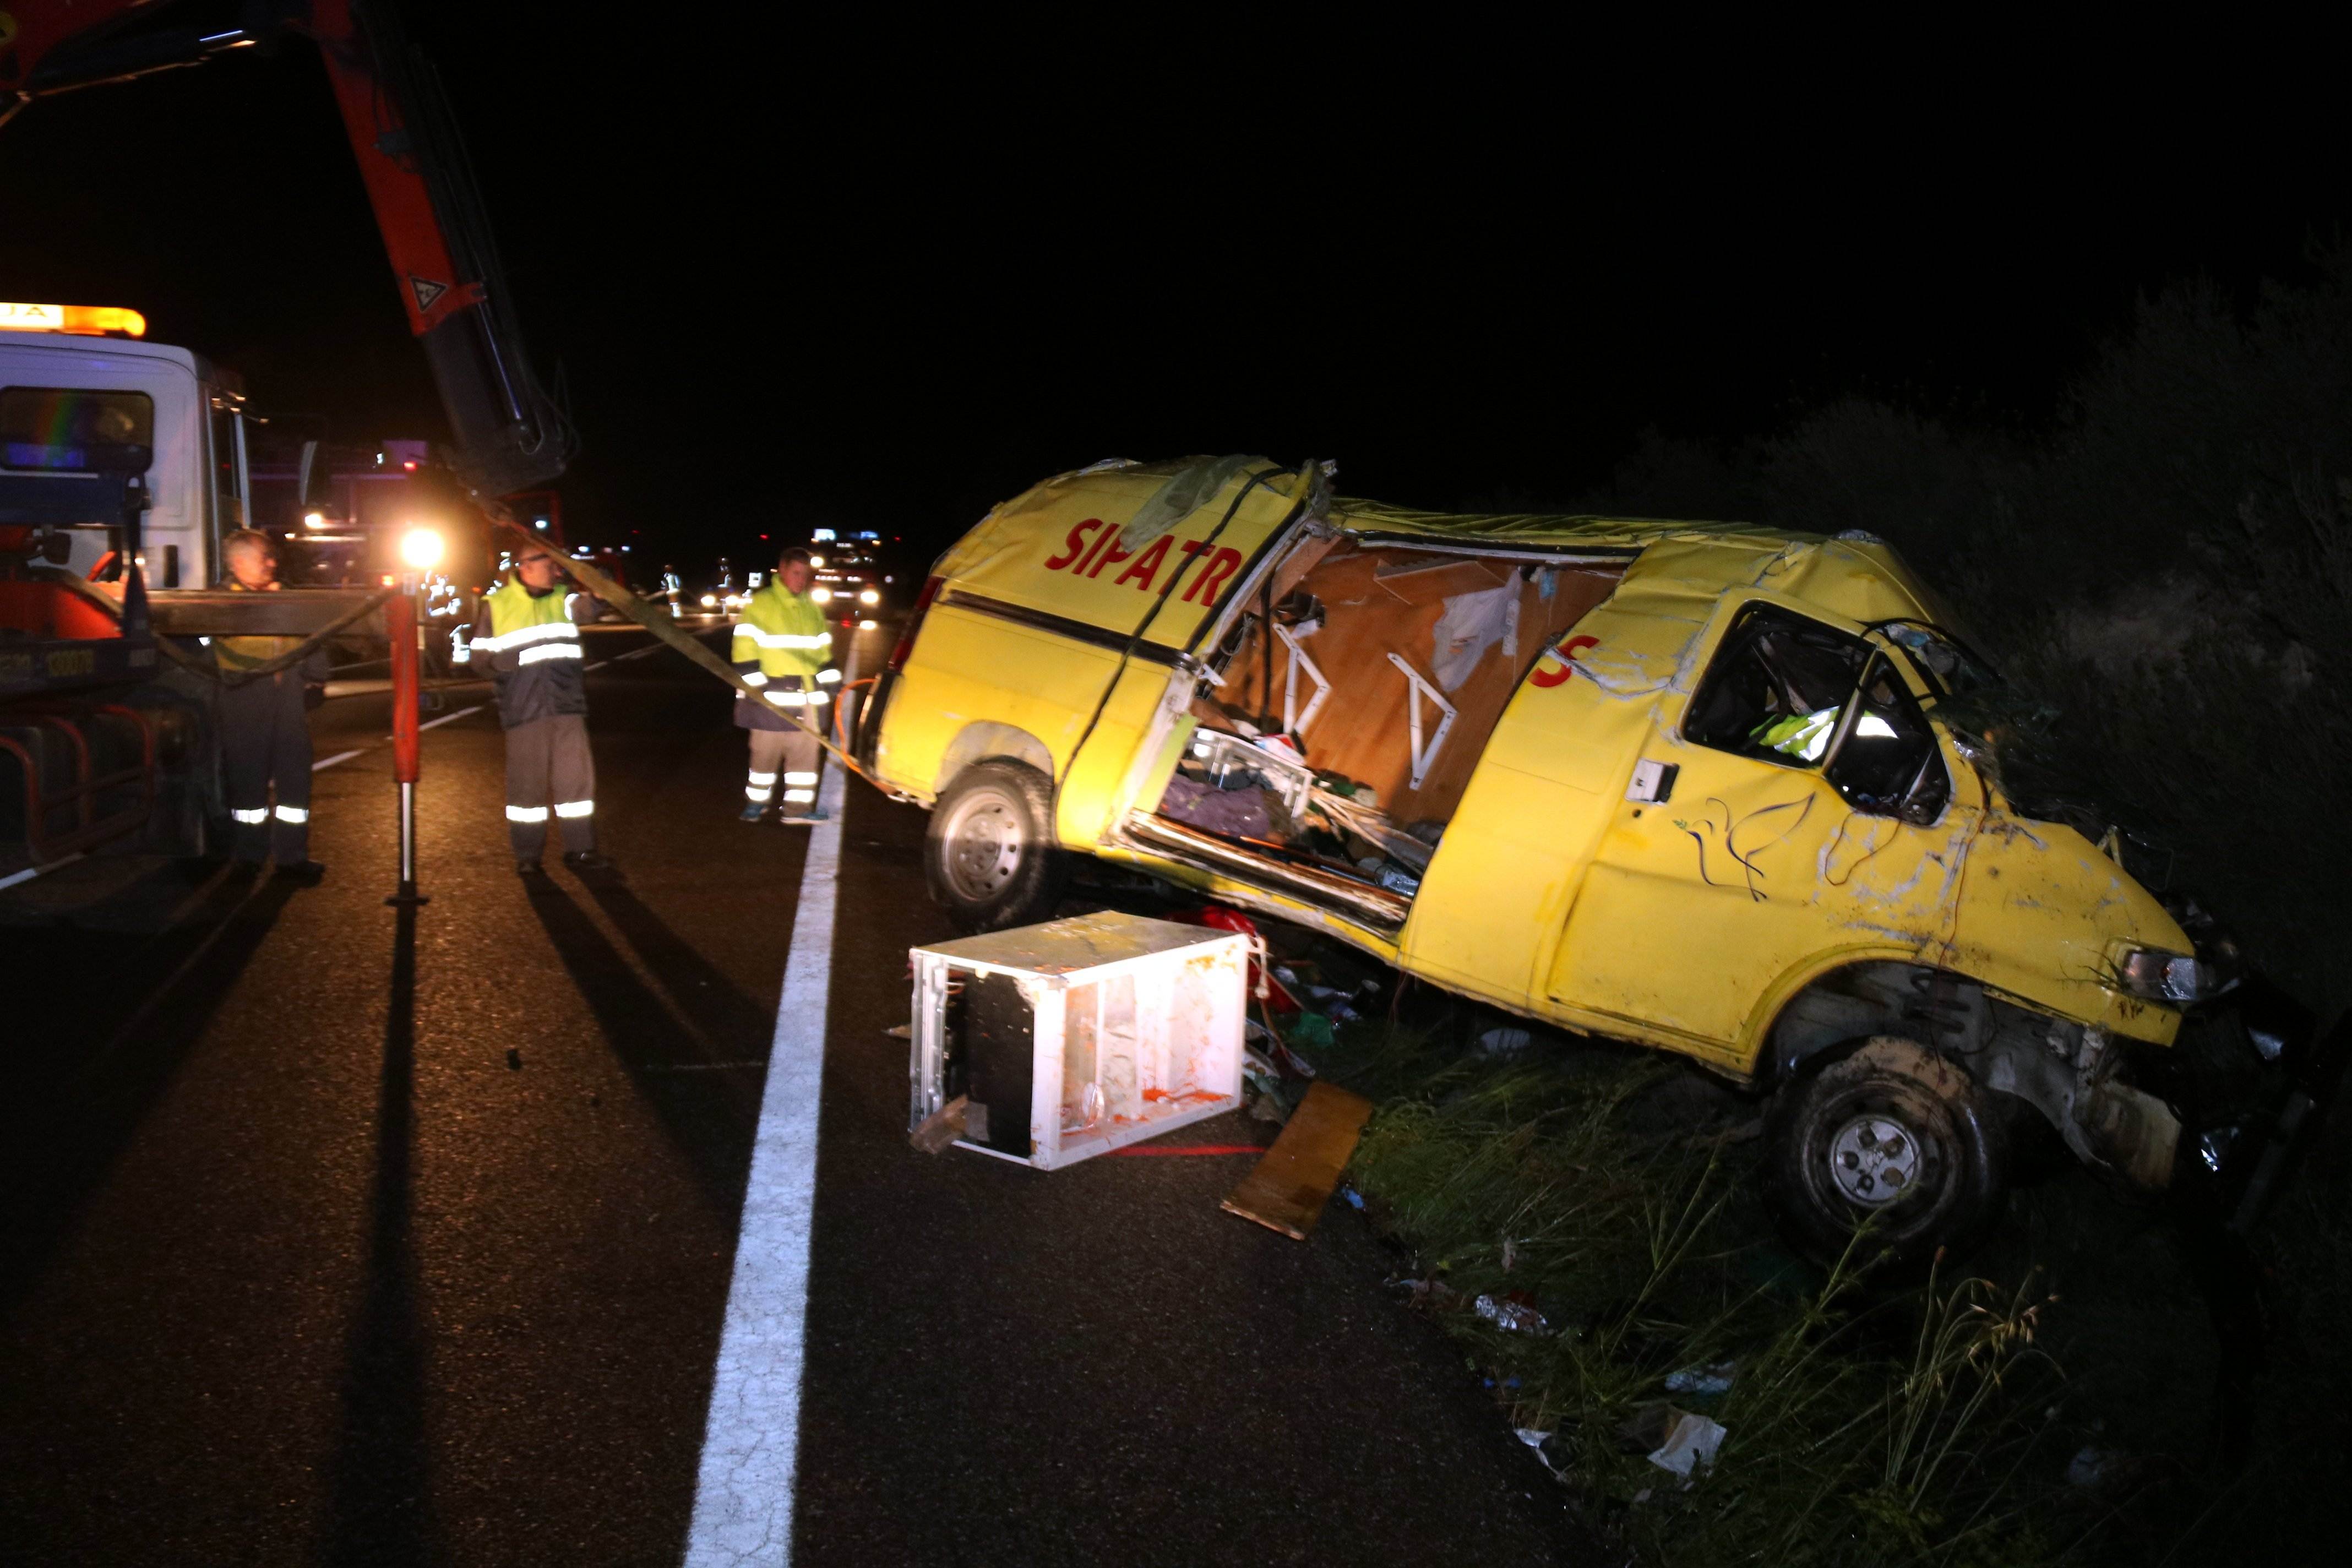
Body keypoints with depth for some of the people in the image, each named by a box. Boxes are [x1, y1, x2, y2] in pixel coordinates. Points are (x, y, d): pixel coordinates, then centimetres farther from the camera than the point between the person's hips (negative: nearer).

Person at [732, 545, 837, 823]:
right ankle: (755, 803, 18)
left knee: (806, 751, 6)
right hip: (772, 694, -5)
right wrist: (754, 685, -15)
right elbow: (745, 649, -8)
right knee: (766, 751, 4)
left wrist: (829, 682, 13)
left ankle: (797, 806, 12)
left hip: (808, 695, 5)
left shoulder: (812, 608, 13)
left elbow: (823, 651, 19)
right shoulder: (759, 605, -5)